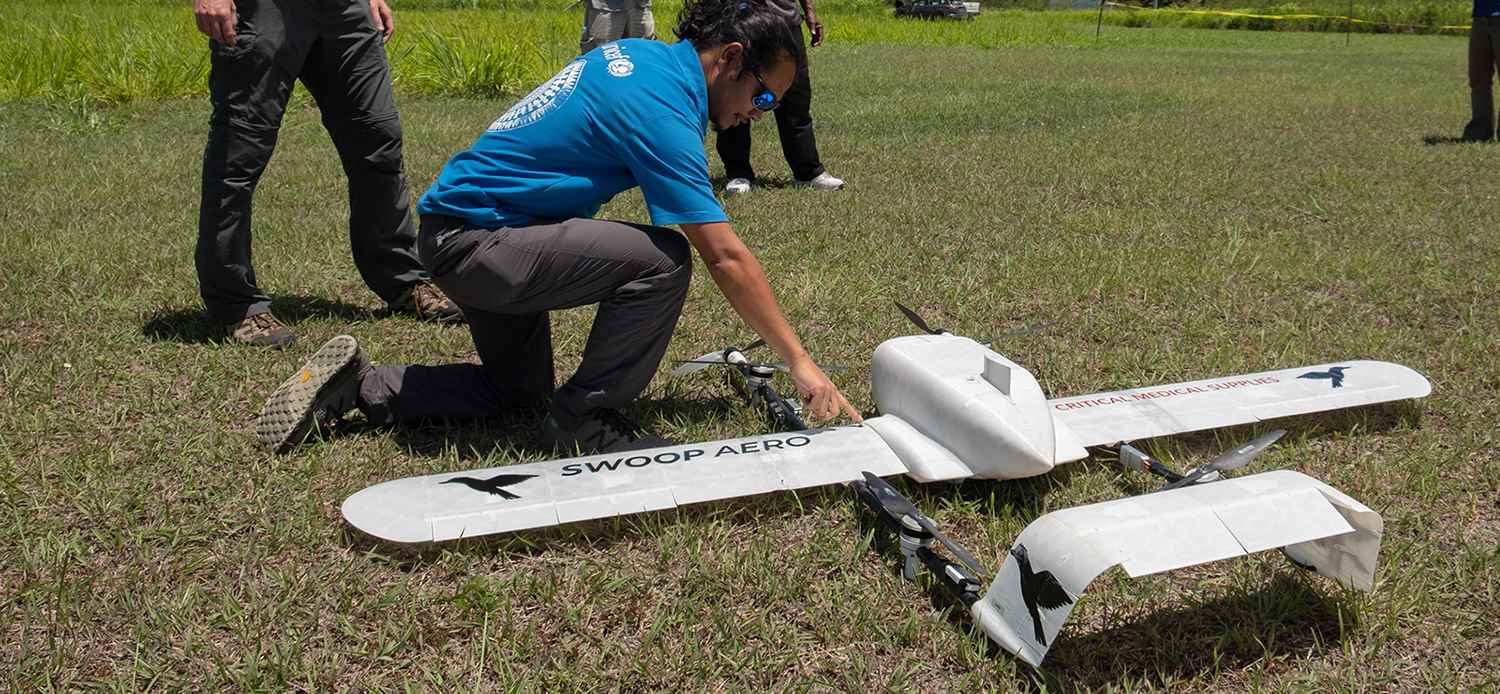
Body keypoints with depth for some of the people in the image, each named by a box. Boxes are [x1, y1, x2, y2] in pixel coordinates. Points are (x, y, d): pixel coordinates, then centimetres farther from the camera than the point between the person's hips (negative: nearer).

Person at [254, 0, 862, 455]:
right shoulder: (660, 111, -23)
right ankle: (584, 419, -9)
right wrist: (799, 362, -20)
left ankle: (357, 385, 21)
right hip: (473, 240, -11)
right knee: (661, 261, -25)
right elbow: (726, 259, -25)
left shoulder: (640, 54, 5)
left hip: (458, 232, 11)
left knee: (516, 392, 24)